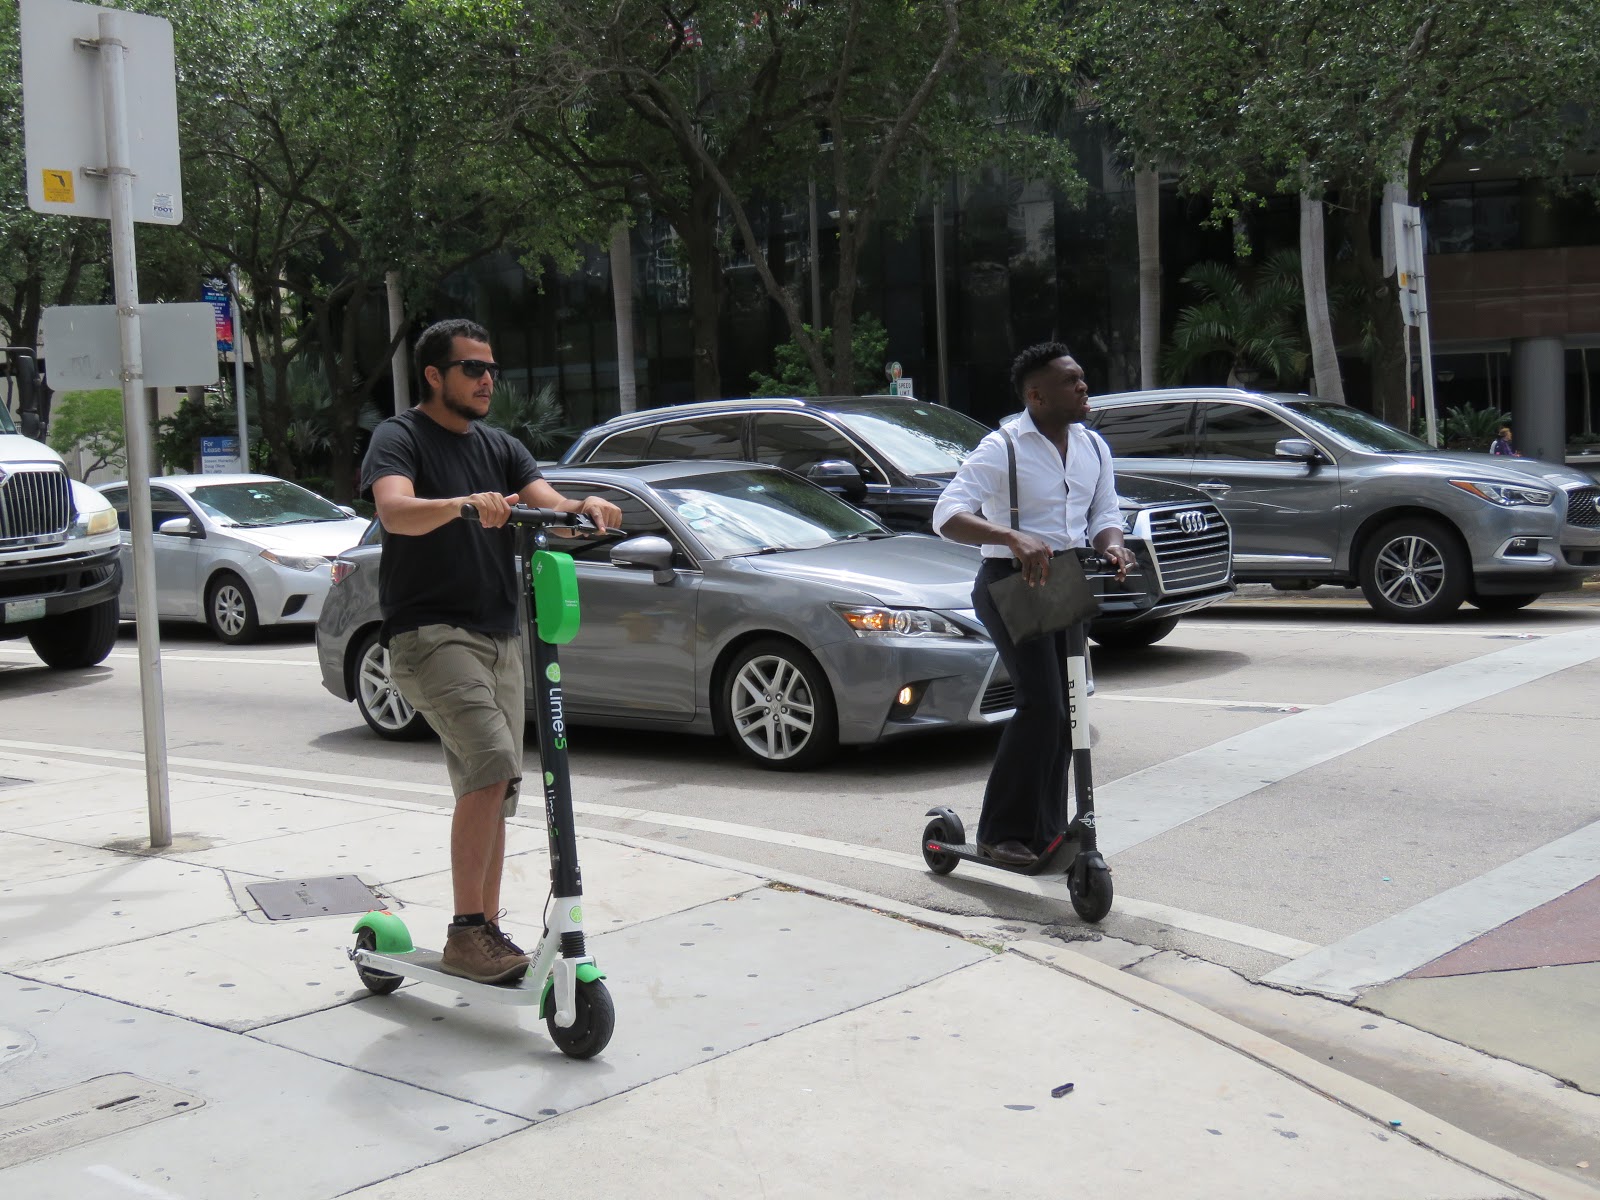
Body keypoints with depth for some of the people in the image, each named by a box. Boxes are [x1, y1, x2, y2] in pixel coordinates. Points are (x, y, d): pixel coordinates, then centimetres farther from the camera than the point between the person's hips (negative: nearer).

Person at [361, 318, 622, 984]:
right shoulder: (401, 438, -2)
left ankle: (486, 932, 17)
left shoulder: (500, 447, 18)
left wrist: (585, 508, -20)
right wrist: (463, 505, -41)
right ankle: (465, 930, -18)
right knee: (492, 763, -23)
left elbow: (548, 504, 3)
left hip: (499, 636, 7)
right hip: (430, 634, -7)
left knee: (491, 790, 8)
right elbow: (395, 510, -23)